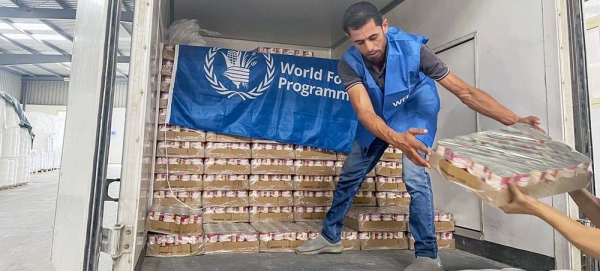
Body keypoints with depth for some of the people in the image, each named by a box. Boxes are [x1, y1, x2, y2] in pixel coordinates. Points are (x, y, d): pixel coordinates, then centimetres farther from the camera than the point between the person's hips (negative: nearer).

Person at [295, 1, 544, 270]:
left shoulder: (411, 48, -31)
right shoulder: (349, 64, -28)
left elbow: (462, 89, -29)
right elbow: (365, 112, -41)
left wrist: (514, 120, -37)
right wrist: (397, 139, -62)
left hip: (414, 116, -2)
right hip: (376, 121, 3)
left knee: (415, 177, -20)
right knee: (349, 176, 6)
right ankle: (330, 236, 25)